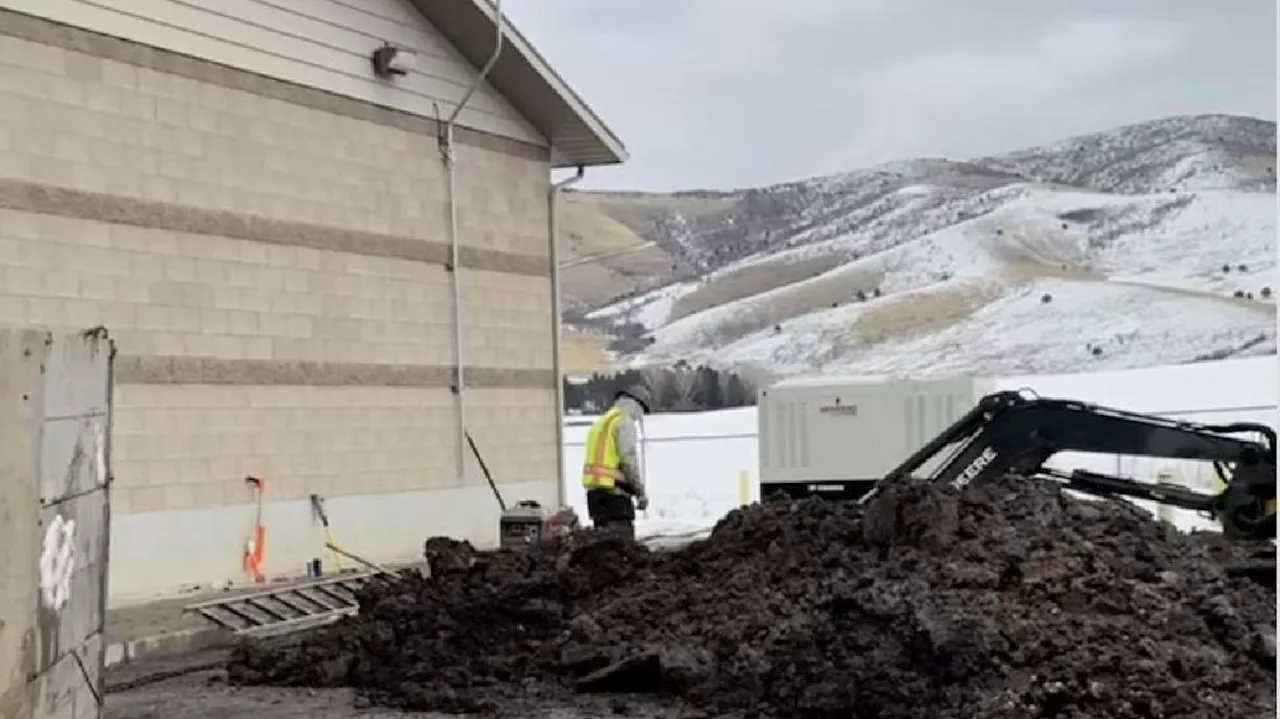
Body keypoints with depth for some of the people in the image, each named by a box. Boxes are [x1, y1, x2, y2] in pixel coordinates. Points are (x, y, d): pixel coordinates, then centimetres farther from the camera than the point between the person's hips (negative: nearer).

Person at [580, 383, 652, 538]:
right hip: (614, 491, -9)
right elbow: (629, 461, -14)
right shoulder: (625, 422, -7)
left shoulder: (602, 421, 22)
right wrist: (640, 492, -7)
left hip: (594, 490, 9)